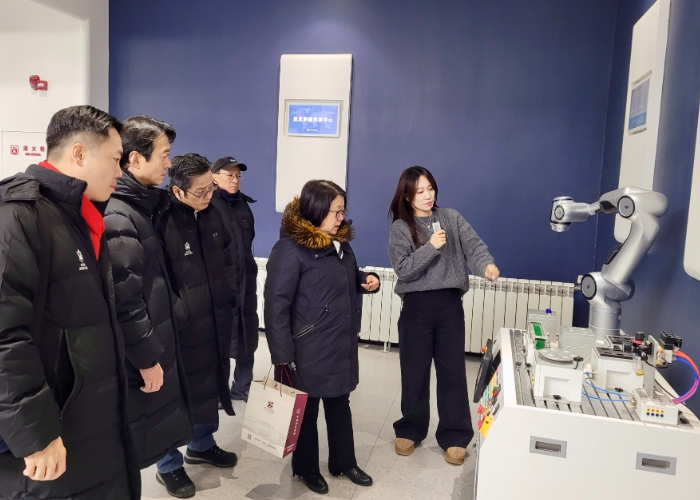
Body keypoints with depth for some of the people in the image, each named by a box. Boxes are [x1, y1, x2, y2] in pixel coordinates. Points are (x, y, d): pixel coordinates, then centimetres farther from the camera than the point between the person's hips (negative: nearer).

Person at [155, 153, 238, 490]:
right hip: (181, 327, -6)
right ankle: (169, 465, 30)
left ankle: (202, 445, 43)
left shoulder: (212, 215, 3)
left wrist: (229, 299, 10)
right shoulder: (160, 221, -19)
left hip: (215, 322, 7)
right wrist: (177, 313, -17)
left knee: (211, 387, 20)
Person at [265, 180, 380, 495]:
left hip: (342, 345, 7)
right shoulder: (291, 248, -19)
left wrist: (369, 279, 0)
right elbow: (276, 304, -20)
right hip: (308, 350, -7)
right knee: (306, 410, 14)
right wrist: (282, 356, -21)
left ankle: (344, 463, 41)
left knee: (340, 405, 21)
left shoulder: (339, 242, 6)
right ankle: (306, 469, 36)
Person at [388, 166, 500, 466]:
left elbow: (473, 245, -8)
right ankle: (410, 430, 28)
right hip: (417, 305, -1)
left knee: (452, 370, 7)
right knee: (414, 370, 9)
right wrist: (431, 246, -21)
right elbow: (403, 270, -10)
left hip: (450, 303, 2)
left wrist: (487, 264, -28)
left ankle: (454, 436, 21)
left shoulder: (452, 218, 6)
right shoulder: (400, 228, -1)